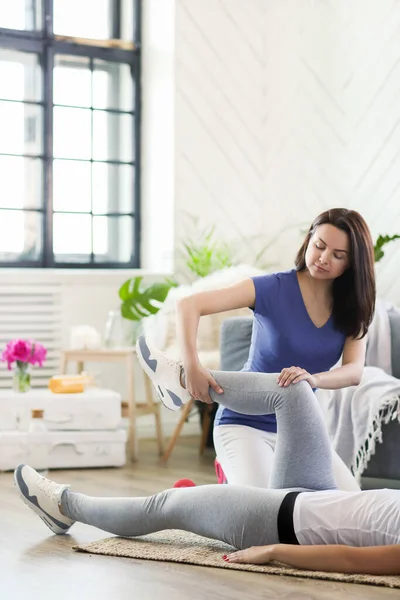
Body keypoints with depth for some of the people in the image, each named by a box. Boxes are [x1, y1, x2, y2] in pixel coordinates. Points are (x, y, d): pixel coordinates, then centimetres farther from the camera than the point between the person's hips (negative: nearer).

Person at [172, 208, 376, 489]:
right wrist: (192, 366, -37)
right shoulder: (275, 288, -15)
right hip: (244, 423, -5)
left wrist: (314, 378, -37)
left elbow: (354, 371, -16)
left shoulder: (351, 309, -1)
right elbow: (189, 305, -23)